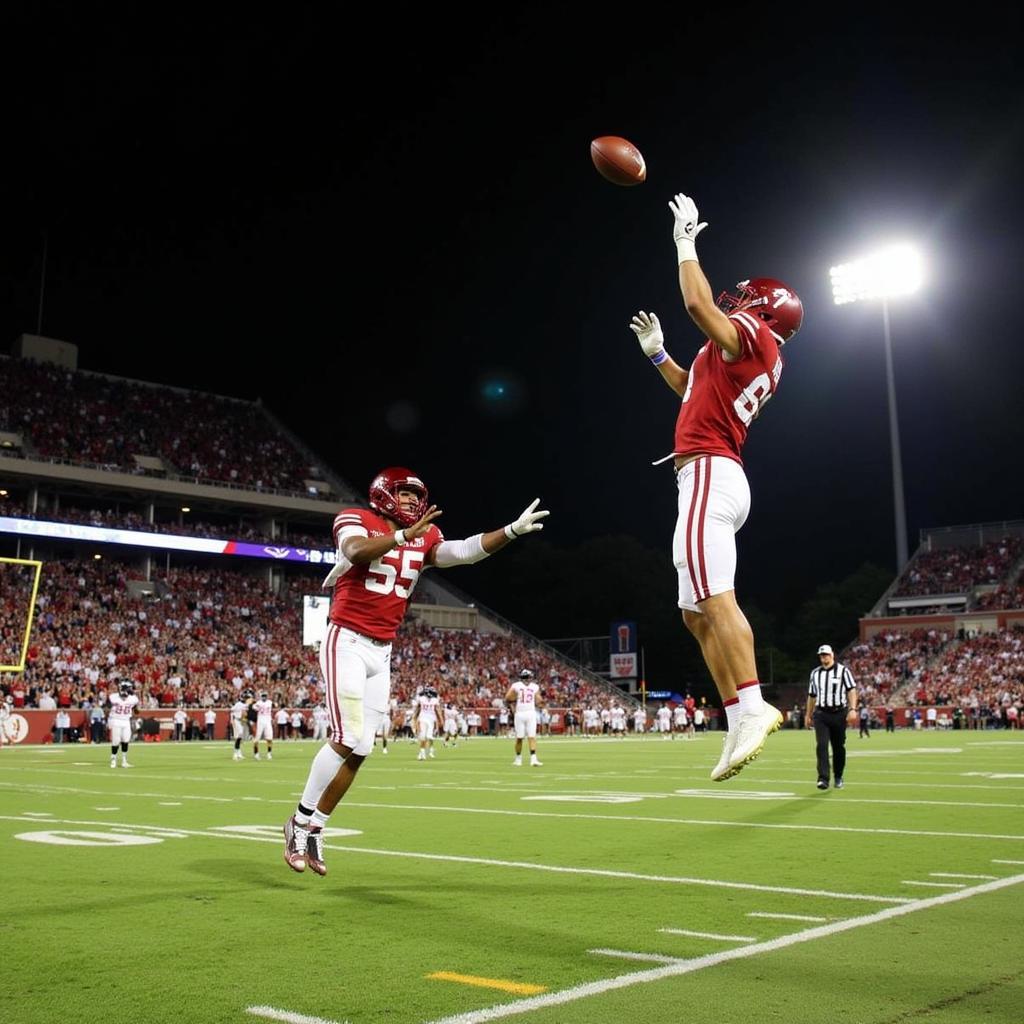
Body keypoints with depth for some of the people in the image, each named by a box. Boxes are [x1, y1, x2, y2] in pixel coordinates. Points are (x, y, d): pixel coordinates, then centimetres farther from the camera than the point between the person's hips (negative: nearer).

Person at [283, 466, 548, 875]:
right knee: (348, 737, -15)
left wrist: (513, 530, -12)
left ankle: (314, 829, 16)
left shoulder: (423, 539, 9)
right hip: (346, 643, -7)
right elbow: (356, 552, -28)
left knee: (360, 748, 5)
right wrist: (405, 534, -37)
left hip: (381, 653, 7)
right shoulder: (356, 520, -6)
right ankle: (301, 822, 2)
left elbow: (464, 552, -3)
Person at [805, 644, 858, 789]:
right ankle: (823, 778, -16)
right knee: (822, 745, -12)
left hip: (839, 713, -2)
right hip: (821, 714, 2)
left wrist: (852, 709, -17)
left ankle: (838, 777, 25)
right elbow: (812, 696, 19)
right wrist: (809, 715, 20)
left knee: (839, 747, 7)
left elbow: (851, 690, -5)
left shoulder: (843, 671, -1)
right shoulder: (815, 673, 11)